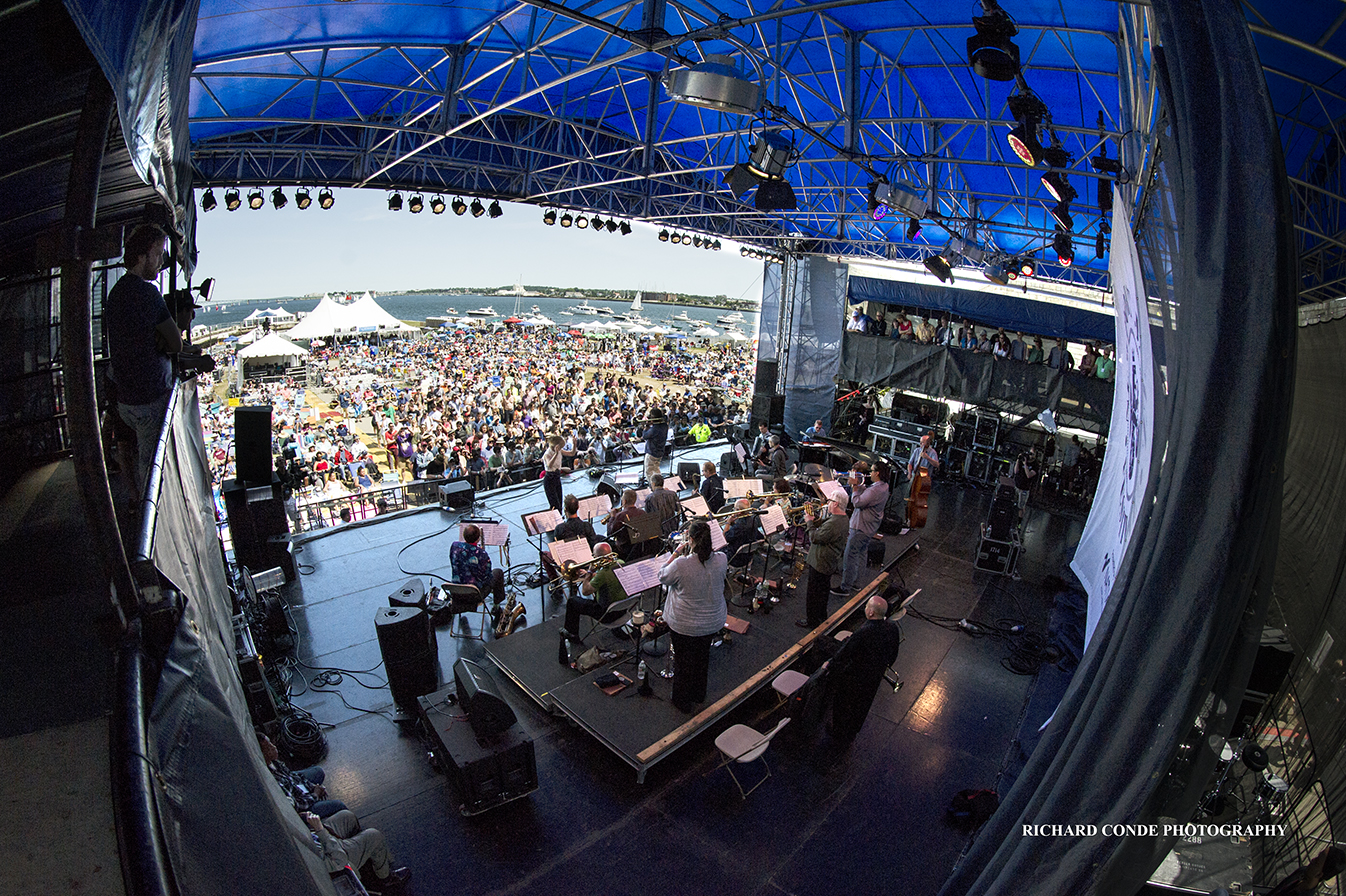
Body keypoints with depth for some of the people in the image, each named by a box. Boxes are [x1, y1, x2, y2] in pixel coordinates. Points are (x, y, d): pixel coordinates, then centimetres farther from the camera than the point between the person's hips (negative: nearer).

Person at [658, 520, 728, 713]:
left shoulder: (680, 564, -31)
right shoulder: (721, 560, -19)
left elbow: (662, 577, -11)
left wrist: (676, 552, -9)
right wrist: (686, 554, -2)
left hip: (684, 625, -4)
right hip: (713, 622, 4)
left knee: (683, 661, 20)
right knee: (702, 657, 28)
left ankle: (682, 700, 40)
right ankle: (699, 694, 50)